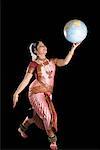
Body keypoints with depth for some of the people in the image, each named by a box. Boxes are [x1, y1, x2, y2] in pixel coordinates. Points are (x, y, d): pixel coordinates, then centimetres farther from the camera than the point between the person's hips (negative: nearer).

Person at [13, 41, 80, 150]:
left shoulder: (52, 61, 6)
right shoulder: (34, 64, -7)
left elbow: (65, 62, -13)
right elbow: (26, 80, -9)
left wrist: (73, 49, -23)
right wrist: (16, 93, -15)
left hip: (47, 93, 6)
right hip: (36, 92, -6)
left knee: (36, 115, 15)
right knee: (46, 114, -13)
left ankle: (22, 128, 42)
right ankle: (53, 140, -1)